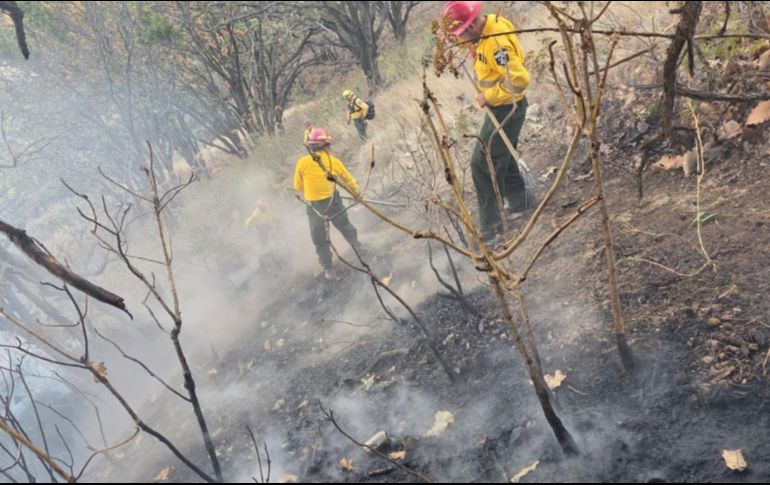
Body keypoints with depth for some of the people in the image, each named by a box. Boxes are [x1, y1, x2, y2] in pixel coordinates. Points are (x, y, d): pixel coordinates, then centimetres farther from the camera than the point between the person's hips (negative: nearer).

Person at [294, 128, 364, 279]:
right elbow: (349, 181, 7)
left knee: (319, 239, 14)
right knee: (345, 228, 27)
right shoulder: (334, 162, -6)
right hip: (333, 203, 1)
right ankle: (357, 248, 48)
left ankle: (327, 268, 18)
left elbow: (298, 187, -1)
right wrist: (357, 193, 25)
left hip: (314, 207, -1)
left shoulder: (302, 163, -10)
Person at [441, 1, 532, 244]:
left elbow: (519, 80, -33)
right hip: (501, 106, 10)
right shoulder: (490, 22, -2)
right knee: (501, 158, 22)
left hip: (506, 109, -10)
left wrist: (489, 97, -24)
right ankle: (520, 201, 38)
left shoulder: (495, 43, -30)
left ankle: (491, 228, 0)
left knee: (483, 164, -7)